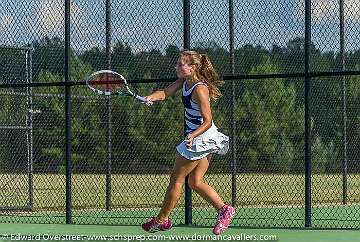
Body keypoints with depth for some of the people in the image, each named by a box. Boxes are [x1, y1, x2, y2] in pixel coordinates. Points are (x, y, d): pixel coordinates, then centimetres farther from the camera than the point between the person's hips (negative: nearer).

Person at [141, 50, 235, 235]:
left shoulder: (199, 89, -23)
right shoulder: (184, 82, 5)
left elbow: (207, 121, -23)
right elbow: (165, 93, -5)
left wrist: (193, 136, -38)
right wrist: (150, 97, -26)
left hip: (201, 138, -10)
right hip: (203, 140, 10)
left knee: (176, 178, 2)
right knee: (195, 182, 11)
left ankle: (161, 220, 12)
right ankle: (223, 209, 2)